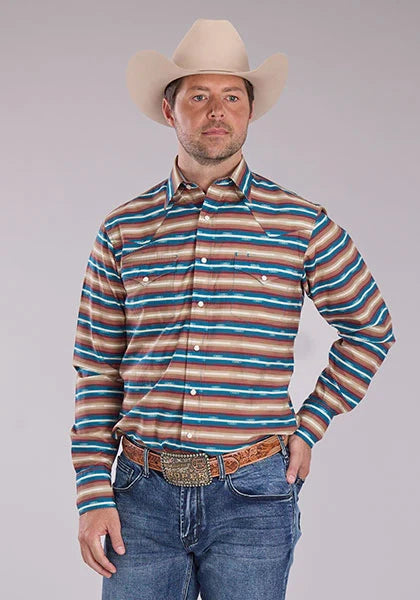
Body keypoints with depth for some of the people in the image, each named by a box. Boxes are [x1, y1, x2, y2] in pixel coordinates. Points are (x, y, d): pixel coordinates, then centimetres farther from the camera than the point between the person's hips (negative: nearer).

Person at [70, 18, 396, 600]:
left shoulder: (301, 225, 1)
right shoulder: (123, 230, 5)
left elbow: (371, 329, 14)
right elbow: (97, 371, 6)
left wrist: (309, 425, 7)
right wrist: (94, 497, 0)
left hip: (252, 496, -1)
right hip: (144, 495, 1)